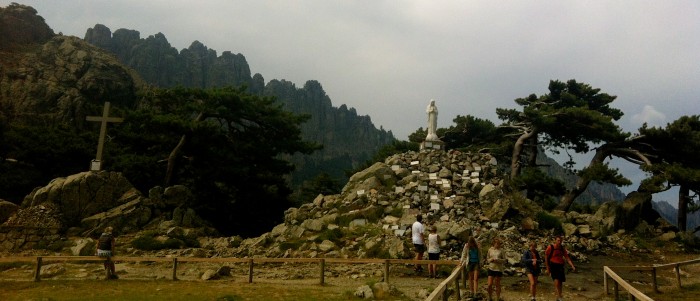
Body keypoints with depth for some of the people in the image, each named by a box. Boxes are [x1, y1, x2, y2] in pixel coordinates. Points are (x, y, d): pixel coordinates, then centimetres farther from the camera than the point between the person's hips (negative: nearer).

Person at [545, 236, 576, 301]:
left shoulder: (562, 249, 10)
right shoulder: (550, 248, -6)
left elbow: (567, 258, 9)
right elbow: (546, 258, -2)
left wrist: (572, 266, -3)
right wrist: (547, 268, -4)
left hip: (560, 266, 6)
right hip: (553, 265, -6)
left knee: (560, 281, 9)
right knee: (556, 279, -23)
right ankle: (559, 296, -30)